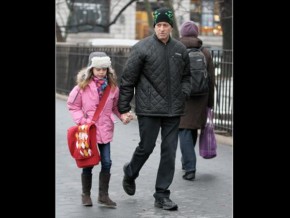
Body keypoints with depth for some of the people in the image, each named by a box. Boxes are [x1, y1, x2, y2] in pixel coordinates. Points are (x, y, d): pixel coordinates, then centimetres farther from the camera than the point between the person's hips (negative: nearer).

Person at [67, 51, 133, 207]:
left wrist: (123, 116, -3)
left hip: (105, 130, 2)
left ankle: (103, 195, 12)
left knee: (106, 162, 0)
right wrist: (81, 120, -12)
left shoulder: (112, 87, 2)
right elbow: (73, 105, 0)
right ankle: (86, 194, 22)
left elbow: (115, 106, 13)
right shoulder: (83, 86, -6)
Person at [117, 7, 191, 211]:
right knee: (146, 147, 2)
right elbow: (128, 79, -4)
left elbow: (186, 76, 23)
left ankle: (162, 195, 11)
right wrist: (124, 108, -5)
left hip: (173, 110, 4)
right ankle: (130, 173, 34)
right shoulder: (142, 48, -6)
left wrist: (184, 93, 4)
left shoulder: (180, 49, 9)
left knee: (169, 152, 3)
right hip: (149, 109, -4)